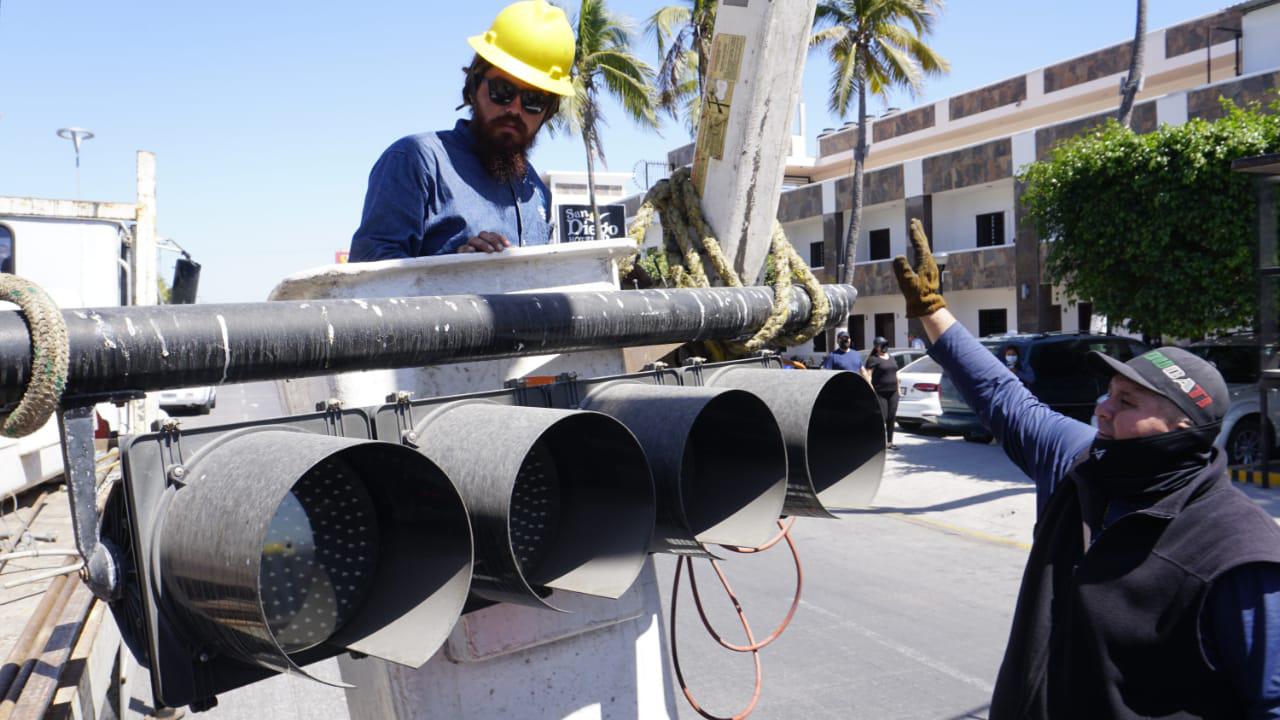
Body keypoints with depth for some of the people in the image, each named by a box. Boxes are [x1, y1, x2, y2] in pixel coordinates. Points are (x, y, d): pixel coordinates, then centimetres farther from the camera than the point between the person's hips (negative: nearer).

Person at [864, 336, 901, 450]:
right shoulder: (873, 359, -5)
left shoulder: (891, 358, 18)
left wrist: (898, 389, 19)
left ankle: (889, 442, 14)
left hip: (893, 393, 7)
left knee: (892, 418, 6)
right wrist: (871, 391, -20)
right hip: (880, 393, -7)